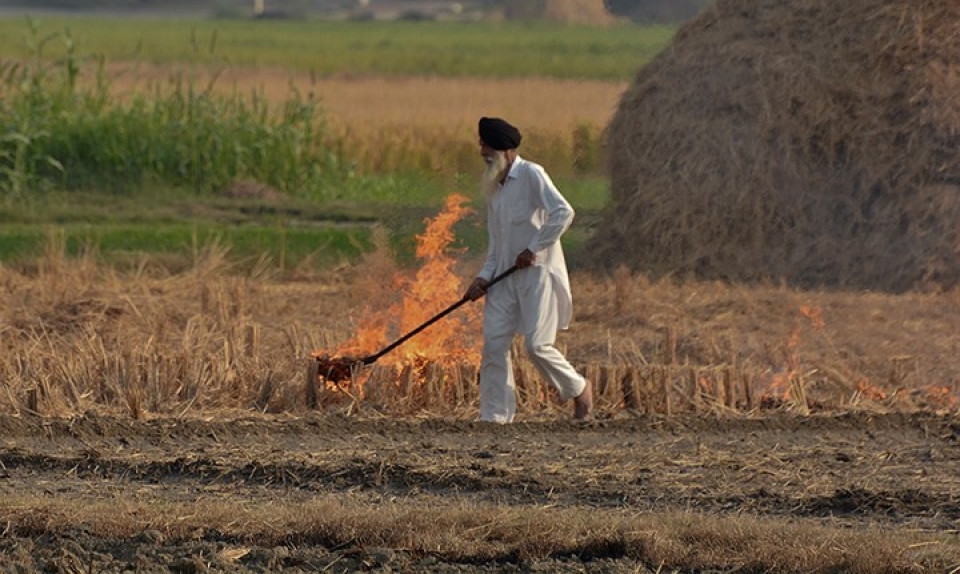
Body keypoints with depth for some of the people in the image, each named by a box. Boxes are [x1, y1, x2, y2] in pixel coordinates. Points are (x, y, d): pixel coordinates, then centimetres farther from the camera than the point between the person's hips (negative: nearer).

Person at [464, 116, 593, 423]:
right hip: (506, 276, 7)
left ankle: (579, 389, 13)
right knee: (494, 343, -2)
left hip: (537, 272, -7)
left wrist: (533, 248, -18)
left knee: (537, 345, -11)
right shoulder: (494, 187, 15)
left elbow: (563, 212, -20)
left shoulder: (531, 175, -9)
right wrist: (483, 278, 5)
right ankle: (495, 415, 1)